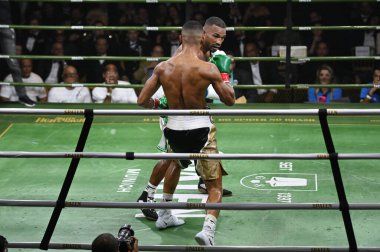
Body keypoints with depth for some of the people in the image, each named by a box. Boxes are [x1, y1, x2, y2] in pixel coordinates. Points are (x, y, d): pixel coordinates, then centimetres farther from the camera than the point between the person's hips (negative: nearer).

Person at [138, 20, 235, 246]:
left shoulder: (163, 67, -3)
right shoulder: (207, 68, -13)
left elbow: (142, 100, 2)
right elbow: (230, 100, -4)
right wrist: (224, 76, 11)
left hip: (174, 129, 4)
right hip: (200, 128, -4)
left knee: (173, 167, 34)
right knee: (215, 185, 5)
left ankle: (165, 216, 44)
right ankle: (208, 229, -15)